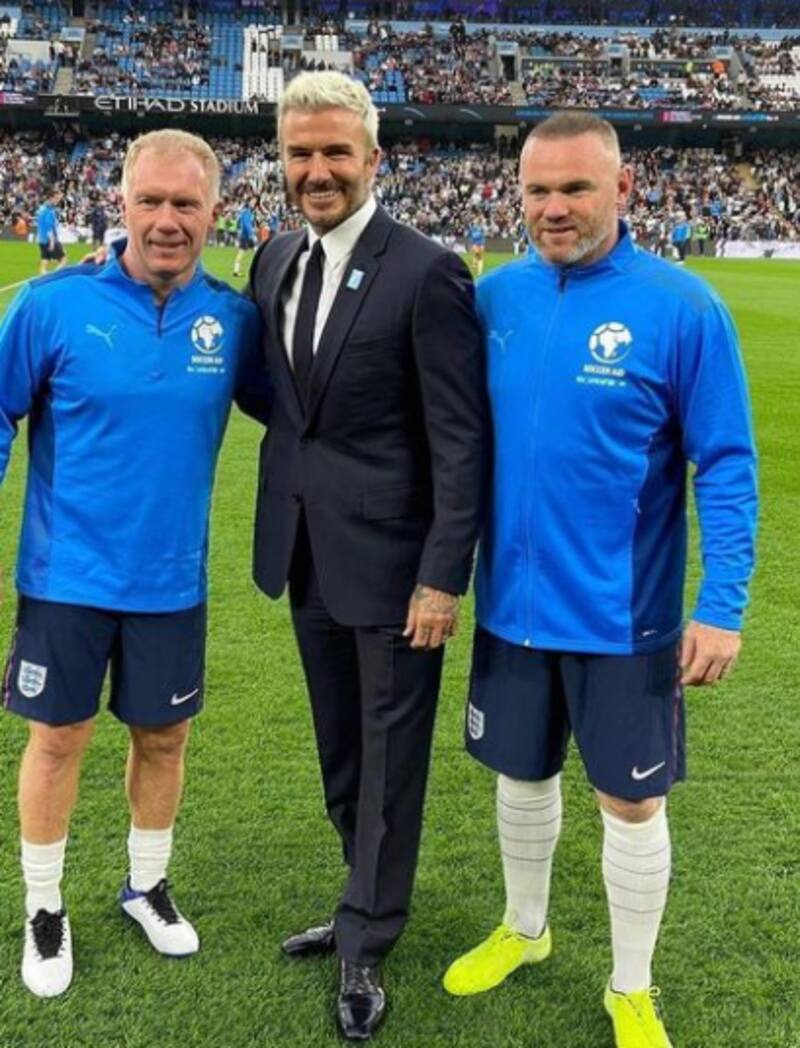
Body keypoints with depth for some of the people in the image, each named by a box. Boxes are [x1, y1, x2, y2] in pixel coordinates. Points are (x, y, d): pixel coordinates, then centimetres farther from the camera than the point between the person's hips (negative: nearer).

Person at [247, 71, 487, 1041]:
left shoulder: (426, 273, -15)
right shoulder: (274, 261, 7)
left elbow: (461, 439, -15)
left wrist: (443, 576, -17)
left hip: (389, 557, -7)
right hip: (308, 554, 7)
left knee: (389, 755, 8)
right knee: (339, 751, 20)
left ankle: (365, 950, 26)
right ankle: (369, 904, 40)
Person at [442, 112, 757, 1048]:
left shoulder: (680, 307, -14)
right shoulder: (495, 297, -1)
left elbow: (725, 466, -11)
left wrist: (722, 606, -15)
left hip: (622, 614, -3)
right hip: (512, 603, 4)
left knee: (631, 801, 9)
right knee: (522, 775, 20)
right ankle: (523, 929, 45)